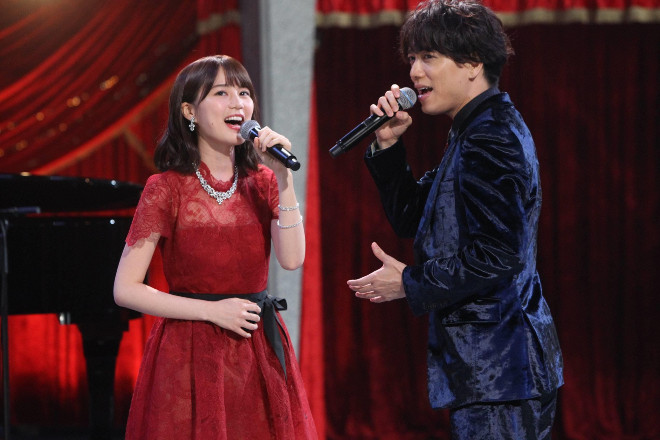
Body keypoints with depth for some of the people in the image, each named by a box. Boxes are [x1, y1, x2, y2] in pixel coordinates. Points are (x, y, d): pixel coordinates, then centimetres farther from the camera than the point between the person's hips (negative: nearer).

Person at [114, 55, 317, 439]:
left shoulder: (262, 182, 7)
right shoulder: (167, 188, -6)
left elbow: (292, 259, -9)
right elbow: (126, 290, -9)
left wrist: (284, 180, -16)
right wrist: (212, 311, -14)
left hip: (260, 351, 4)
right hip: (191, 353, -4)